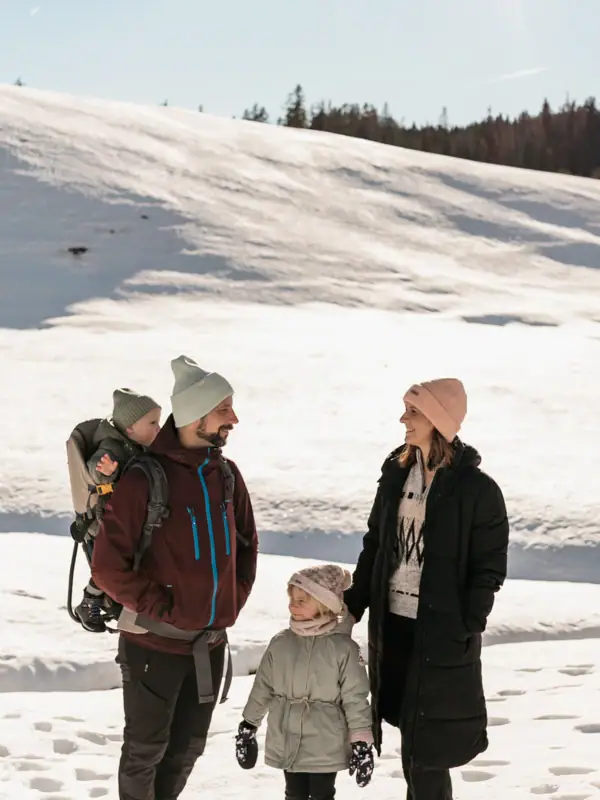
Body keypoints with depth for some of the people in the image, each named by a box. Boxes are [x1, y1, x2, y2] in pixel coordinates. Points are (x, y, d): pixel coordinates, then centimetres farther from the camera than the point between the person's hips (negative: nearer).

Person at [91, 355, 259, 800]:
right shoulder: (145, 479, -18)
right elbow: (108, 566, -18)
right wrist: (162, 609, -14)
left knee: (188, 748, 18)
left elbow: (246, 544, 16)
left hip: (211, 642, 6)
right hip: (157, 642, -6)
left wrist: (235, 600, 6)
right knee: (146, 749, 10)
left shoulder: (226, 475, 2)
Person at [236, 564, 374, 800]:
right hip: (286, 743, 4)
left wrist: (362, 743, -10)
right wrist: (247, 727, 12)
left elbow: (355, 699, -9)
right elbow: (262, 689, 8)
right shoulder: (281, 643, -1)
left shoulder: (343, 648, -12)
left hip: (326, 747, -4)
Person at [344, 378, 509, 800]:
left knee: (425, 749, -3)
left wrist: (466, 629, -14)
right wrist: (354, 604, 10)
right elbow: (375, 545, 13)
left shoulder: (476, 489, -11)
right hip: (393, 622, 6)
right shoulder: (396, 474, 7)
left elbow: (489, 568, -10)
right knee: (411, 736, 13)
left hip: (442, 630, -6)